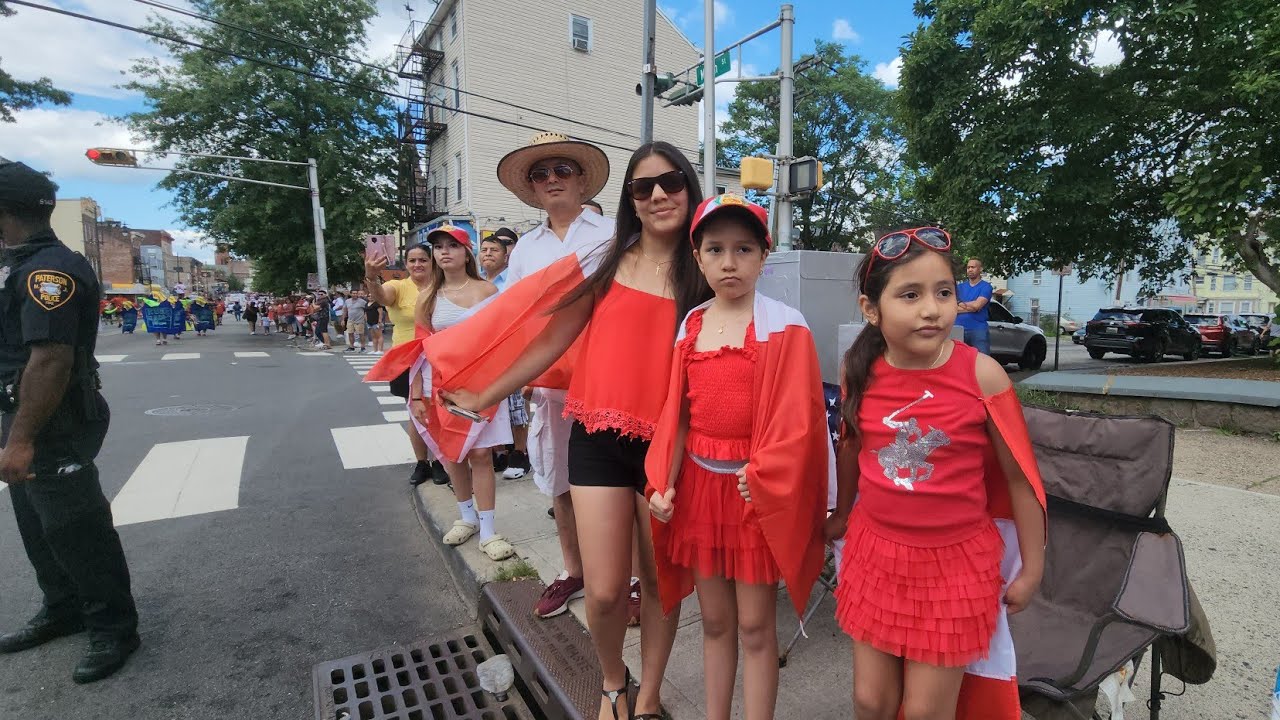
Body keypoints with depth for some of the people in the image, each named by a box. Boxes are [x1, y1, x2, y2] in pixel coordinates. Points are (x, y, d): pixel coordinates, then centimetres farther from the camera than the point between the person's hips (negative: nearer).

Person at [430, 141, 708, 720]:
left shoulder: (705, 274, 2)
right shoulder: (606, 261, 3)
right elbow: (551, 340, 5)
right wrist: (483, 396, 7)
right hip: (600, 440, 0)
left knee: (661, 582, 13)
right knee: (605, 591, 2)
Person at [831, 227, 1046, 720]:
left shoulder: (982, 375, -17)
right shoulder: (859, 370, -9)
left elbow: (1020, 476, -5)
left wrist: (1031, 568, 2)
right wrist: (841, 514, 21)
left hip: (954, 562, -2)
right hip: (874, 551, 3)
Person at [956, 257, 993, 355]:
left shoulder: (986, 286, 1)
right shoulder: (960, 287, 14)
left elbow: (977, 305, -13)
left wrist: (960, 305, 1)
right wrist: (970, 306, -10)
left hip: (979, 330, -4)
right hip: (959, 329, 4)